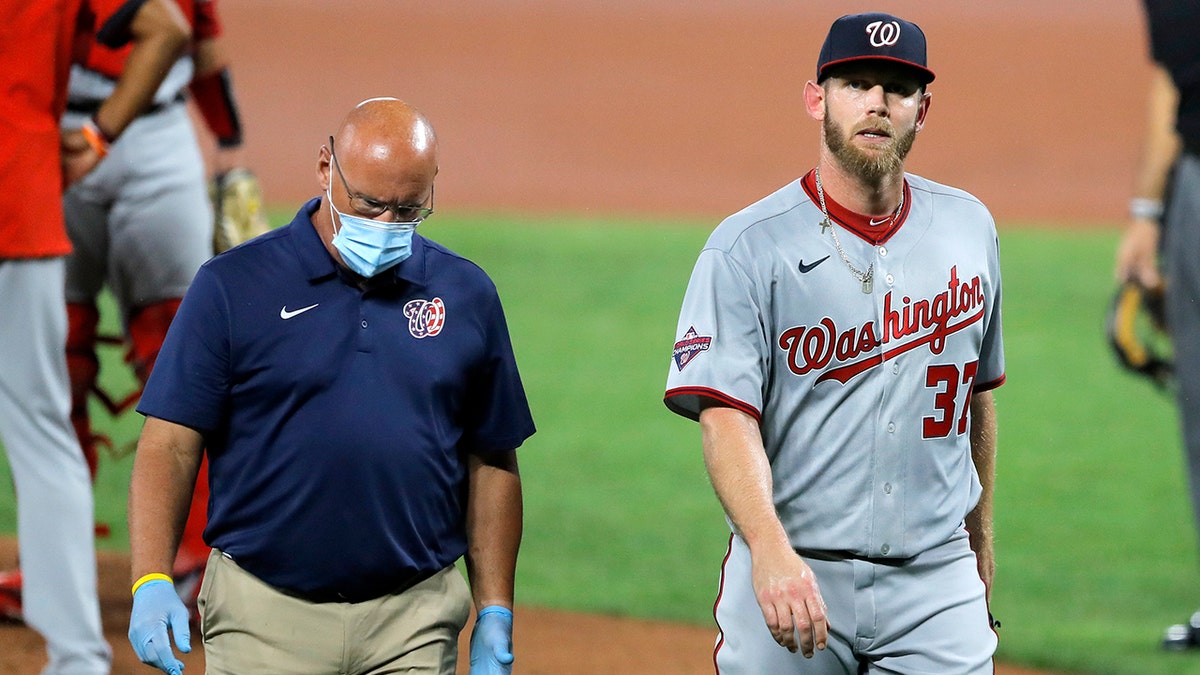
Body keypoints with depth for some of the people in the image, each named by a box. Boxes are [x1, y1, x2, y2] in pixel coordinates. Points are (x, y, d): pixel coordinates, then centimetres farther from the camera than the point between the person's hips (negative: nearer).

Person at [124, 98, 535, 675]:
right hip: (266, 620, -2)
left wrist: (496, 614, 9)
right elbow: (171, 445, -4)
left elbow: (491, 462, 15)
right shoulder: (231, 286, 0)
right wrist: (151, 582, -17)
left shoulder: (465, 295, 10)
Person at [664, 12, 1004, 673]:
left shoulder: (967, 228, 10)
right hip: (791, 571, -3)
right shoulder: (748, 248, -7)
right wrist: (770, 547, -32)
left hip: (935, 583, 3)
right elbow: (726, 415, -17)